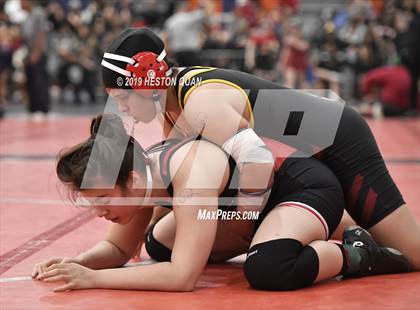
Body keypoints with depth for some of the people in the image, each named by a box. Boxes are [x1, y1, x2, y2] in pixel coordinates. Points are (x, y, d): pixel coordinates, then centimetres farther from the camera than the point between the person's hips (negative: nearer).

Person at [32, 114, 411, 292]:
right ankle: (263, 238, 27)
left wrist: (92, 279, -39)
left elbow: (182, 277, -41)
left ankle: (357, 255, -10)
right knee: (159, 246, 14)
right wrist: (77, 263, -20)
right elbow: (118, 249, 2)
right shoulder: (140, 172, -12)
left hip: (307, 187, -9)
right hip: (258, 199, 9)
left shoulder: (191, 176, -38)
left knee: (267, 270, -38)